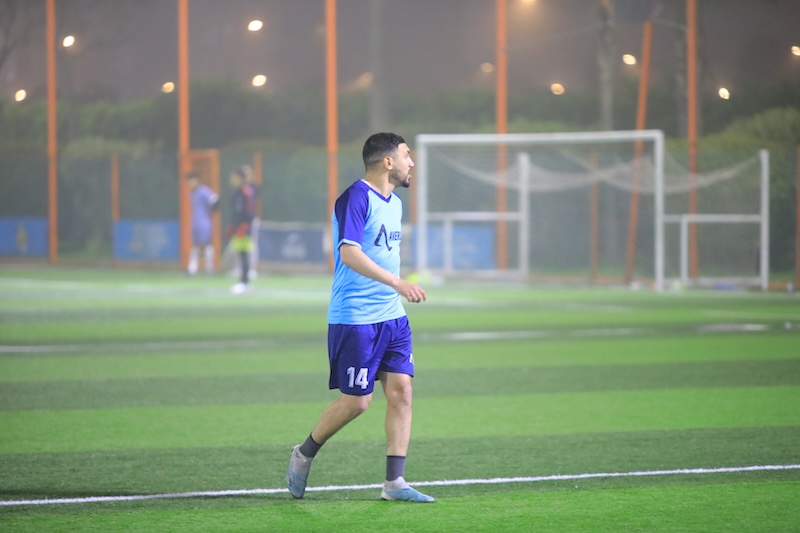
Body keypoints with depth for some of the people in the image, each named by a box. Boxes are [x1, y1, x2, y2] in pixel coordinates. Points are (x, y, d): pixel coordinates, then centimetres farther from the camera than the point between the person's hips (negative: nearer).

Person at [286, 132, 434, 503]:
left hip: (392, 317, 8)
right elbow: (349, 253, -24)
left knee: (401, 392, -1)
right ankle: (304, 454, 19)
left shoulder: (394, 203, 14)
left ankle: (394, 483, 2)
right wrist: (397, 282, -30)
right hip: (355, 319, -8)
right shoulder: (355, 198, -14)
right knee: (356, 401, -4)